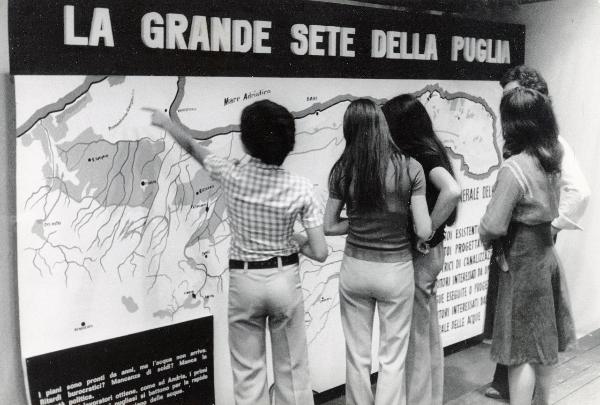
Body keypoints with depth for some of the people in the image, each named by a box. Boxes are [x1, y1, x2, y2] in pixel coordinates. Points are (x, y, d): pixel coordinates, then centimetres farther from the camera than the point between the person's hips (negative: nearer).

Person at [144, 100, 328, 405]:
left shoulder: (232, 176, -12)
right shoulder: (300, 188, -12)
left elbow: (193, 147, 9)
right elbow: (320, 253, -12)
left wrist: (166, 122, 27)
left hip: (243, 281, 0)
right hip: (284, 280, 0)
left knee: (248, 374, 11)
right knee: (292, 371, 12)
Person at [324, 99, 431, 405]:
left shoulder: (342, 170, -6)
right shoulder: (409, 168, -11)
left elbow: (329, 227, 1)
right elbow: (423, 231, -11)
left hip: (355, 268, 2)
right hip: (396, 271, -2)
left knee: (357, 356, 15)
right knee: (392, 360, 10)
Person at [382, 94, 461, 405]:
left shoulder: (421, 155, -18)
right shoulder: (428, 150, 7)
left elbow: (452, 191, -33)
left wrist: (427, 230, -23)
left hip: (419, 254, -9)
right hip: (429, 253, 9)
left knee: (416, 336, 4)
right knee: (429, 333, 19)